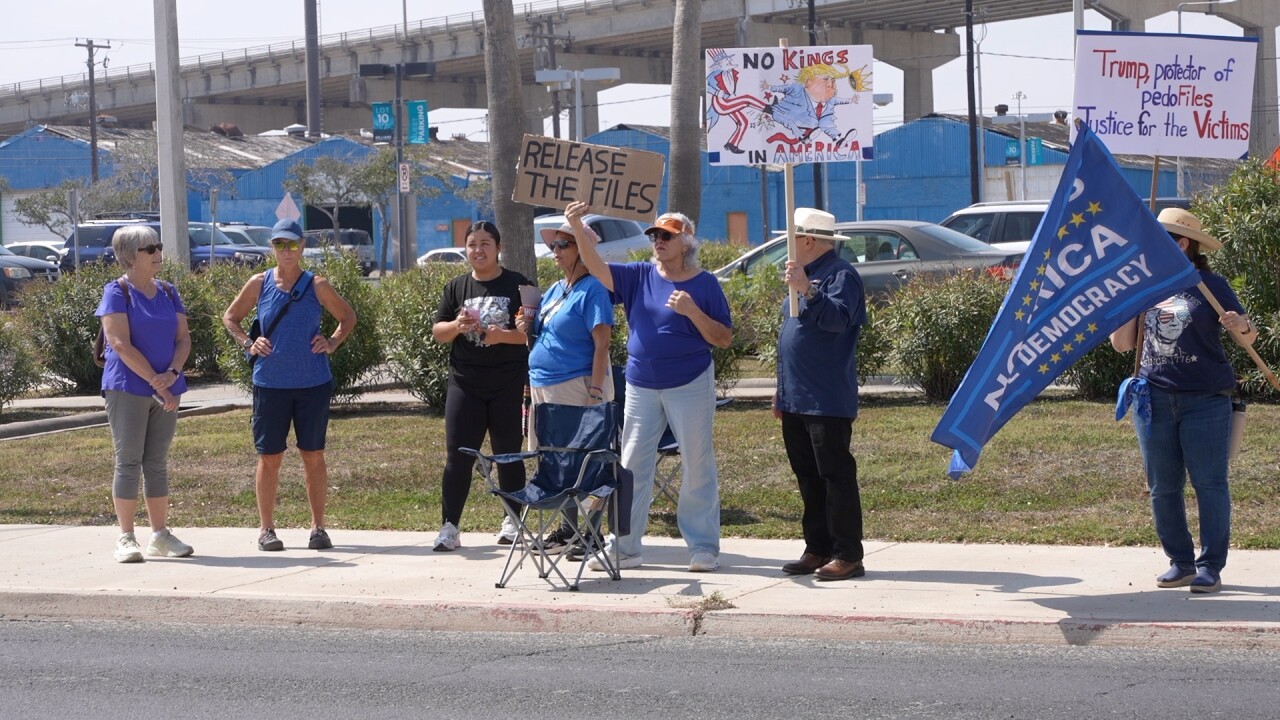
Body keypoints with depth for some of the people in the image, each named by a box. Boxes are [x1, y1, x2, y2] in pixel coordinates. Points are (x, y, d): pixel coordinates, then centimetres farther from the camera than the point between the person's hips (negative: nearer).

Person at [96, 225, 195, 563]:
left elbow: (183, 337, 8)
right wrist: (155, 381, -16)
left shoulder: (168, 293, 11)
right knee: (128, 462, -3)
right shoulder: (118, 292, -6)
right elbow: (120, 343, -14)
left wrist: (172, 373, -11)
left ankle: (161, 535, 14)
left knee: (157, 463, 9)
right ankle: (126, 538, -1)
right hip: (127, 389, -5)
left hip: (165, 390, 5)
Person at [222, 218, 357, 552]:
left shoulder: (316, 286, 0)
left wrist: (332, 342, -3)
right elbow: (230, 317, 14)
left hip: (313, 383, 0)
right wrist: (248, 343, -1)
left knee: (313, 455, 5)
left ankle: (318, 527, 12)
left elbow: (348, 317, 13)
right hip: (270, 384, 0)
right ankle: (266, 528, 11)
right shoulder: (259, 284, 2)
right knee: (269, 456, 3)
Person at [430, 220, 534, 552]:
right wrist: (457, 326, -12)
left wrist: (503, 335, -20)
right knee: (458, 456, -3)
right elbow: (437, 332, 9)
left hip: (508, 386, -2)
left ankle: (512, 521, 18)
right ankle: (449, 527, -3)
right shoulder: (456, 287, 9)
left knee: (508, 454, 6)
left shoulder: (517, 285, 1)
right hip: (465, 385, 2)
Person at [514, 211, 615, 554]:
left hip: (576, 385, -9)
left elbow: (601, 344, -16)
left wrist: (596, 393, -21)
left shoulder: (592, 290, -10)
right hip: (543, 385, 9)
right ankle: (570, 526, 20)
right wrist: (527, 327, 4)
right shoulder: (555, 290, 16)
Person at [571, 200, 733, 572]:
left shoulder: (705, 283, -4)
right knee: (632, 466, 6)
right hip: (641, 386, 4)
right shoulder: (640, 277, 5)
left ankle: (704, 547, 8)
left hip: (690, 386, -4)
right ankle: (624, 547, 12)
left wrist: (692, 311, -20)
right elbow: (598, 268, -9)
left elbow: (724, 339, -5)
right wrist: (577, 228, -23)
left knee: (698, 467, 0)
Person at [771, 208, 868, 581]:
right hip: (796, 400, 10)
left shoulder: (841, 275, -9)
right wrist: (782, 390, 25)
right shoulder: (803, 274, 21)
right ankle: (817, 549, 17)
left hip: (827, 402, -10)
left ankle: (848, 555, -6)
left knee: (836, 476, -7)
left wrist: (807, 291, -36)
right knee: (808, 477, 11)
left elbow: (837, 319, -26)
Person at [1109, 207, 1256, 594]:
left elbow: (1248, 338, -1)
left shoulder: (1210, 286, 0)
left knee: (1209, 483, -4)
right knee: (1163, 488, 6)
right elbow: (1121, 343, 8)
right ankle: (1180, 562, 16)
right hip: (1155, 399, 5)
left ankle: (1211, 567, 0)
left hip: (1205, 401, -4)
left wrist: (1241, 326, -24)